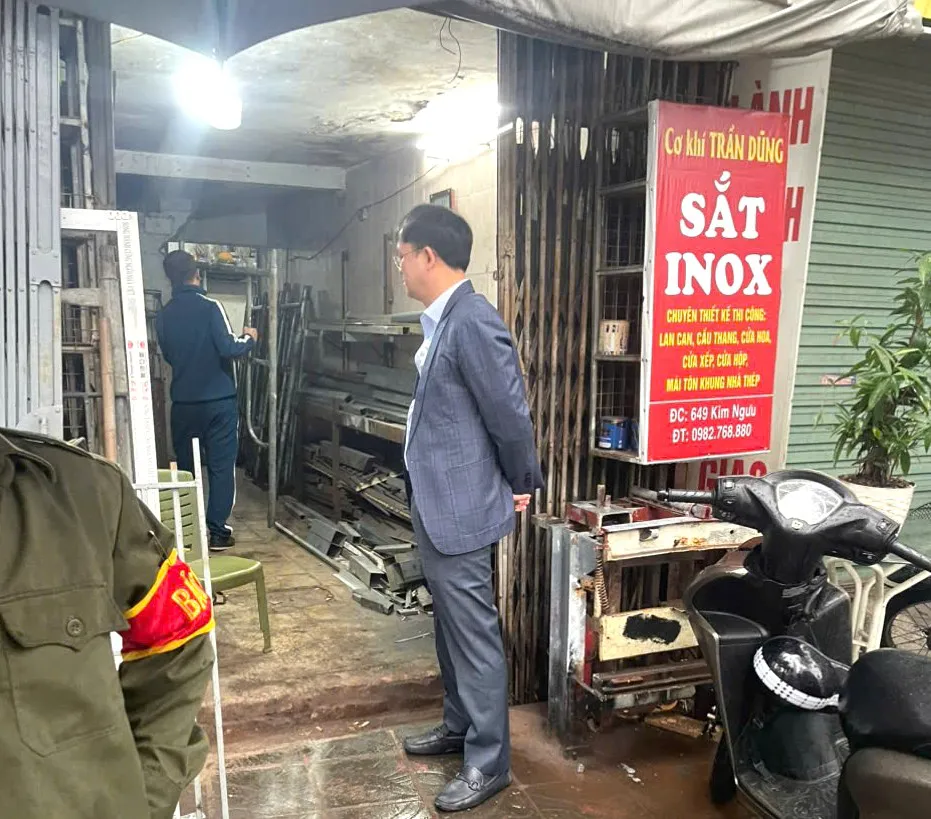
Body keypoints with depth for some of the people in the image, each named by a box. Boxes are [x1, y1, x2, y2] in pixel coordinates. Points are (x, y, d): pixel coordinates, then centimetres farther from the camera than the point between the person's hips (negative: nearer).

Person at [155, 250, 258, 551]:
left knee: (185, 467, 13)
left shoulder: (163, 315, 3)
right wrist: (249, 339, 1)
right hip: (219, 400, -4)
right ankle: (217, 532, 5)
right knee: (221, 467, 4)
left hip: (183, 402, 4)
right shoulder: (210, 307, -11)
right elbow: (229, 349, -18)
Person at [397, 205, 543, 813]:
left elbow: (511, 414, -19)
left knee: (474, 631, 3)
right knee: (451, 624, 21)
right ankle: (460, 725, 39)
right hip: (435, 503, 10)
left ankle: (489, 761, 19)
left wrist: (524, 485, -6)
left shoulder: (472, 322, -22)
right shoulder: (442, 320, 9)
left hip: (460, 507, -10)